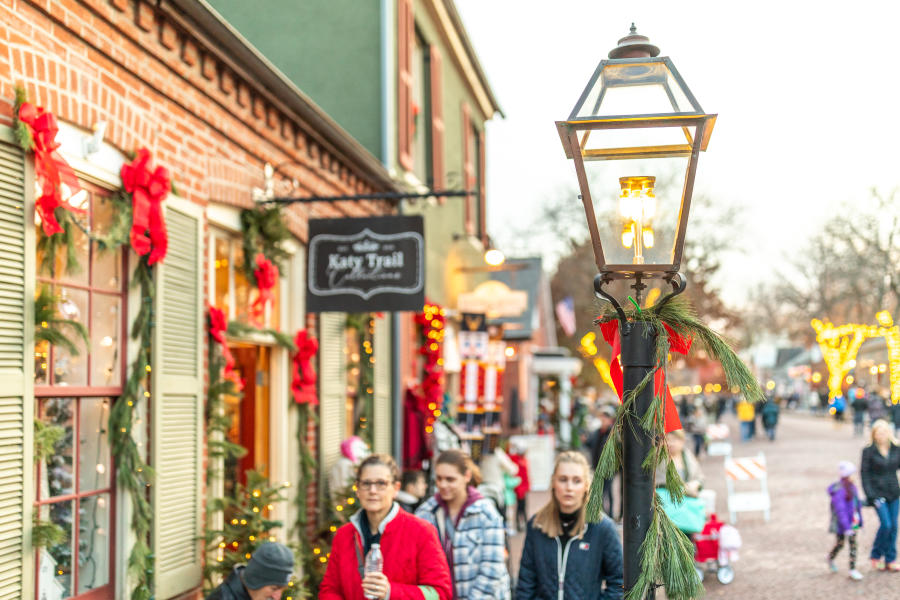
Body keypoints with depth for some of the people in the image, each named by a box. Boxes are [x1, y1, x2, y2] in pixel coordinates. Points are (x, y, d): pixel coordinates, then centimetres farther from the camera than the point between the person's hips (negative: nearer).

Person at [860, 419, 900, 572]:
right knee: (886, 525, -11)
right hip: (878, 494, -4)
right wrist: (871, 496, -13)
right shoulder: (868, 451, -8)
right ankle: (876, 556, 10)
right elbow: (865, 474, -7)